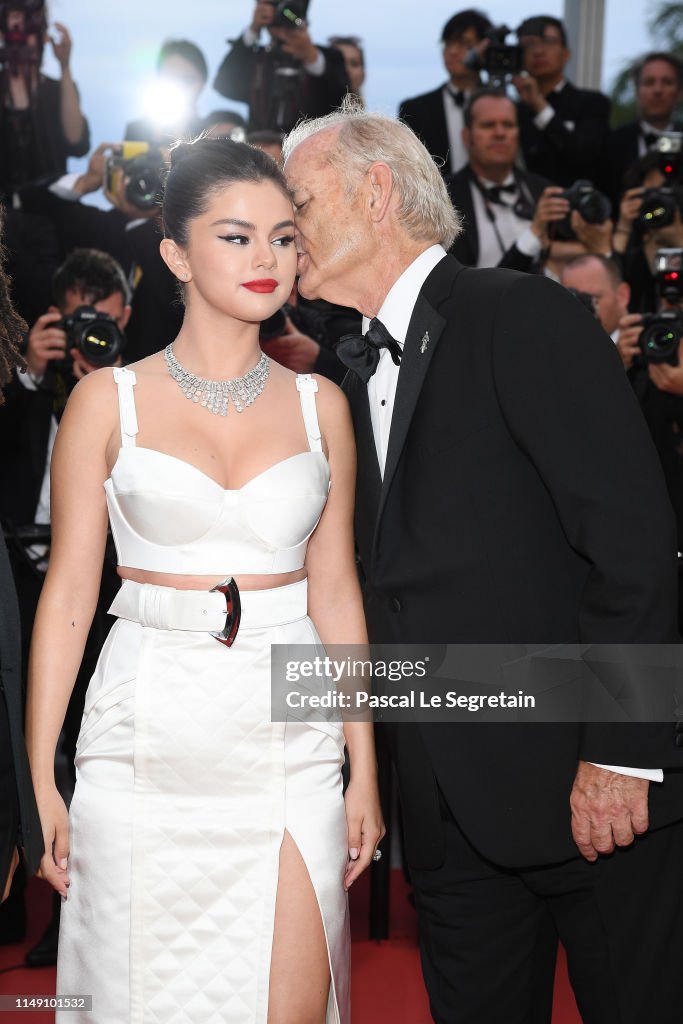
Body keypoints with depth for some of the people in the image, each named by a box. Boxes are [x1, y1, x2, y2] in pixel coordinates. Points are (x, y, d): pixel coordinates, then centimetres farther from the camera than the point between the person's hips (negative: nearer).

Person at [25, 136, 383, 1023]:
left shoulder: (320, 404, 7)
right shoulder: (108, 401, 0)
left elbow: (335, 591, 9)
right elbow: (68, 591, 0)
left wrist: (365, 769, 6)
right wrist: (39, 779, -4)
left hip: (288, 740, 2)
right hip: (148, 740, -1)